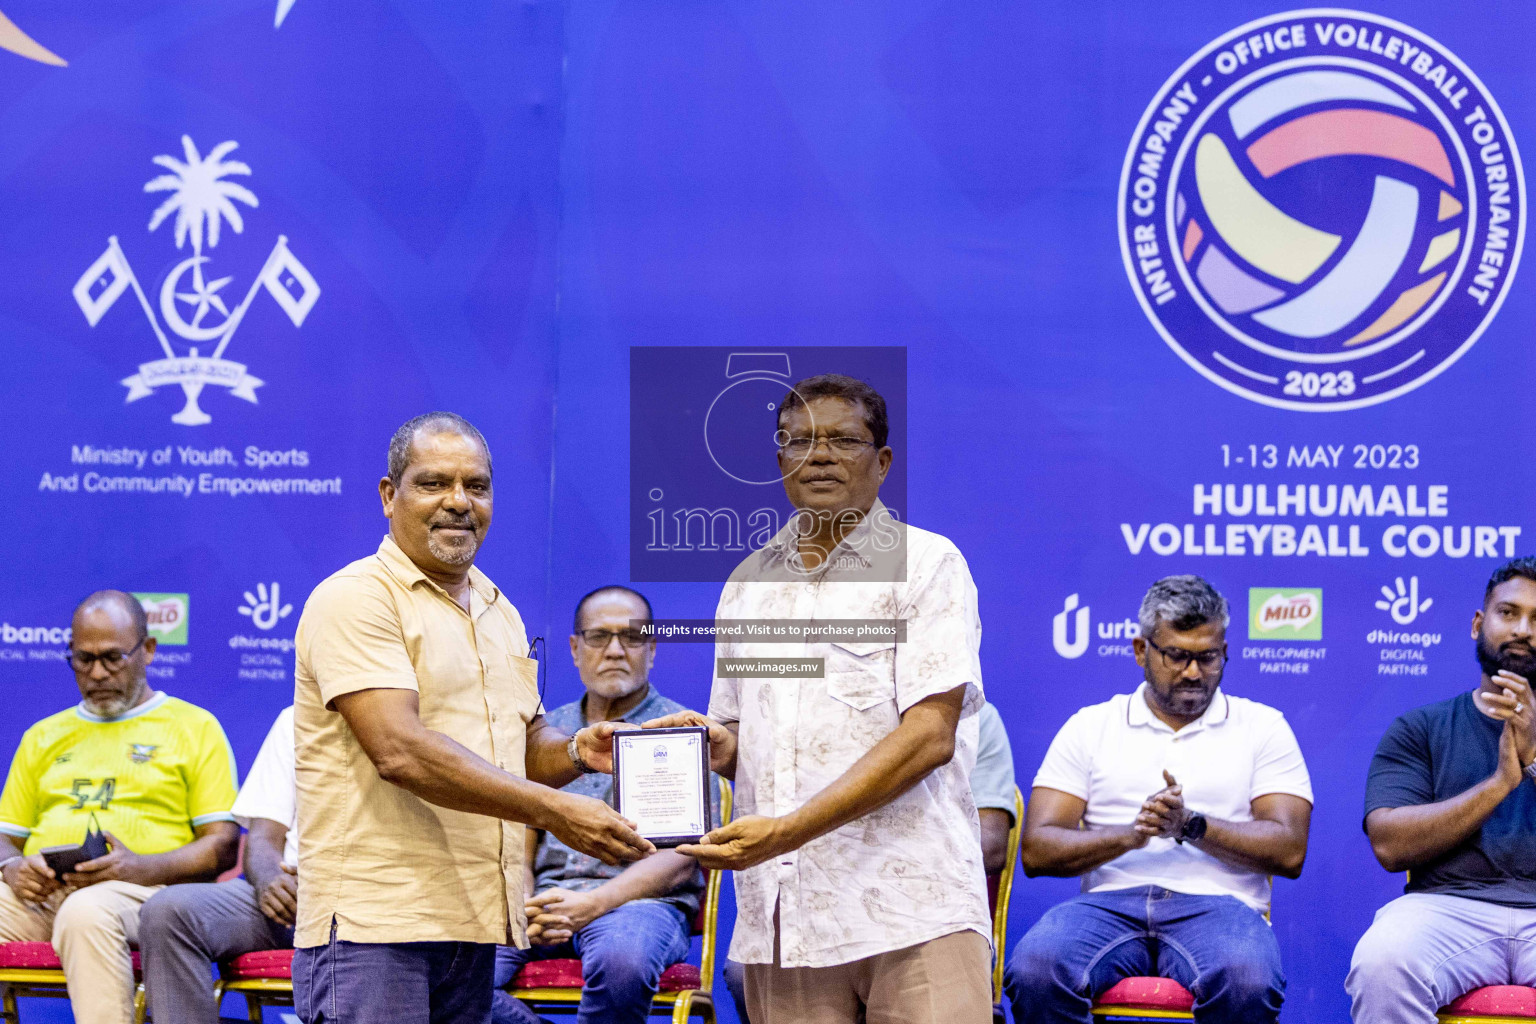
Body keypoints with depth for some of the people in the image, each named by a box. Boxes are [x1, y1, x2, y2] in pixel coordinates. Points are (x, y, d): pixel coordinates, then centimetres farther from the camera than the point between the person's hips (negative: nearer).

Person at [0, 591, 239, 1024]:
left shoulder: (195, 727, 15)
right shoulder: (43, 736, 29)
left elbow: (223, 845, 5)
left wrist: (142, 868, -13)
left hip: (136, 891, -4)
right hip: (38, 891, 4)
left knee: (87, 912, -41)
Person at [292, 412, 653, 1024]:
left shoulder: (499, 612, 20)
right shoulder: (356, 598, -8)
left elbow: (525, 743, 27)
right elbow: (399, 750, -19)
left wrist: (575, 752, 1)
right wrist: (554, 809, -23)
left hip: (474, 924, 8)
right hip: (372, 926, -8)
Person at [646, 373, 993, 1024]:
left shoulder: (926, 564, 2)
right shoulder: (748, 582, 19)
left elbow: (929, 736, -10)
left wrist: (786, 831, -16)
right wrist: (718, 745, 1)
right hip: (780, 919, 4)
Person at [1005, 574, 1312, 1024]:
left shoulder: (1262, 727, 16)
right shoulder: (1090, 726, 17)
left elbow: (1289, 851, 4)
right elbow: (1037, 851, 7)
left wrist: (1191, 825, -10)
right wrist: (1131, 834, -11)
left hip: (1218, 905, -1)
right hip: (1110, 902, 1)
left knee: (1246, 982, -38)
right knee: (1034, 970, -34)